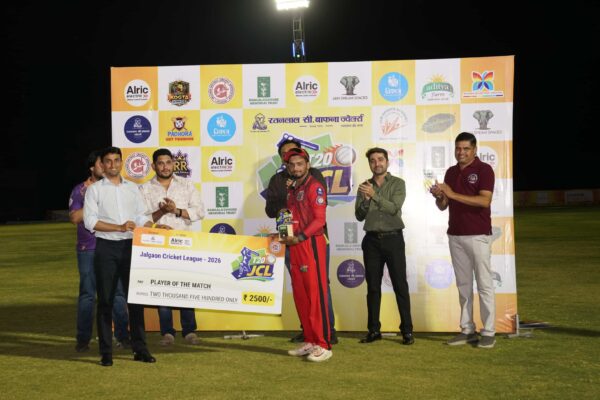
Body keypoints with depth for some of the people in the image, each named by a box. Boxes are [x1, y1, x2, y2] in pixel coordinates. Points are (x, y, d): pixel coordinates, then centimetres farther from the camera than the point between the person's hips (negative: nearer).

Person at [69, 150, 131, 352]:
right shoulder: (80, 190, 4)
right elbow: (75, 217, -8)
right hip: (89, 250, -2)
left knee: (118, 292, 1)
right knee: (87, 294, 2)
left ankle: (122, 336, 9)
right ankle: (83, 339, 8)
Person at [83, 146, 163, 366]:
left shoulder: (133, 188, 14)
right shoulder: (95, 189, 2)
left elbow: (141, 217, 14)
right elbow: (90, 221, -8)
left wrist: (156, 227, -5)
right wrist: (119, 227, -16)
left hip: (130, 246, 3)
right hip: (106, 248, -3)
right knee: (106, 300, 1)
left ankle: (140, 348, 9)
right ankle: (106, 352, 6)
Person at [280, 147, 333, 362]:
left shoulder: (314, 187, -6)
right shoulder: (291, 189, 19)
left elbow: (319, 219, -14)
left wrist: (299, 237, -22)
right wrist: (285, 235, 8)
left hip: (311, 244, -8)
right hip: (294, 246, 8)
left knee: (316, 294, -9)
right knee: (300, 295, 9)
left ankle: (323, 345, -8)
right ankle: (310, 342, 16)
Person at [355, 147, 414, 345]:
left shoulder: (398, 184, -1)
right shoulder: (364, 186, 8)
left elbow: (394, 208, -16)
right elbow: (359, 216, 2)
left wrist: (374, 195, -26)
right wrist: (365, 199, -16)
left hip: (393, 239, -3)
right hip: (372, 240, 3)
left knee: (400, 285, -2)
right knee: (373, 287, 5)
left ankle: (407, 330, 1)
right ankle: (374, 330, 11)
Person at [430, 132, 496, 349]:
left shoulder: (484, 170, -7)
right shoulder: (451, 172, 12)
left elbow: (484, 201, -20)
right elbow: (443, 206, 12)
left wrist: (453, 194, -22)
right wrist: (439, 196, -11)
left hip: (478, 236, -6)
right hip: (455, 236, 6)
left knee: (484, 284, -2)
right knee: (463, 284, 8)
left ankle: (488, 332, 2)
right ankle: (467, 330, 13)